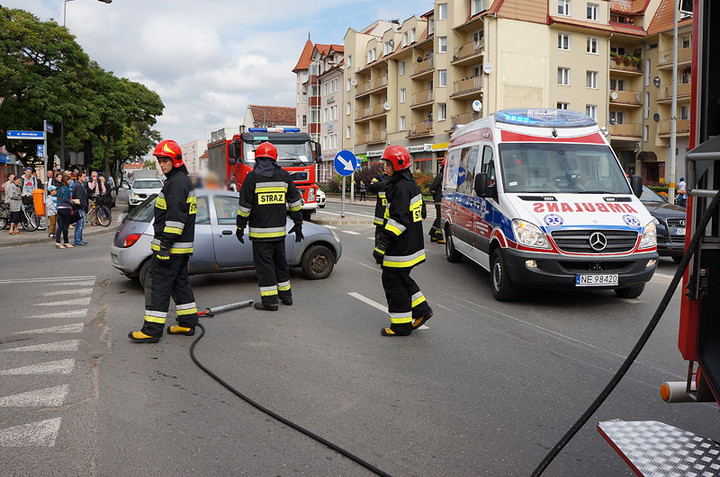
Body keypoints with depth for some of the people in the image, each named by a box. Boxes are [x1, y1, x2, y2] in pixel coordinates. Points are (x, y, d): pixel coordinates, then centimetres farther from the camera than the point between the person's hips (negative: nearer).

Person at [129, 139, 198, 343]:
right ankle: (188, 324, 21)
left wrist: (165, 244, -23)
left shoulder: (176, 182, -15)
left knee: (158, 285, -5)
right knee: (180, 282, 15)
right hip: (183, 245, 11)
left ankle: (152, 330, -1)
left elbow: (175, 217, -23)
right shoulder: (184, 180, 18)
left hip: (171, 245, -10)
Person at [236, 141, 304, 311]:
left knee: (264, 264, 0)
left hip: (260, 230, -5)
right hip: (279, 230, 5)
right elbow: (295, 201, 9)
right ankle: (286, 295, 26)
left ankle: (269, 301, 2)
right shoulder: (284, 175, 6)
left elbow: (244, 205, -8)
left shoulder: (252, 177, -7)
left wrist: (240, 227, 1)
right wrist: (298, 224, 16)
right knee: (280, 261, 17)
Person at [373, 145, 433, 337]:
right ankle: (421, 310, 25)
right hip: (411, 244, 10)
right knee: (402, 278, 21)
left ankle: (401, 325, 8)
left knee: (394, 281, -1)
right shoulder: (411, 184, 14)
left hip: (400, 248, -10)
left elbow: (398, 220, -25)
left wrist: (382, 245, -24)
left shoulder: (401, 188, -19)